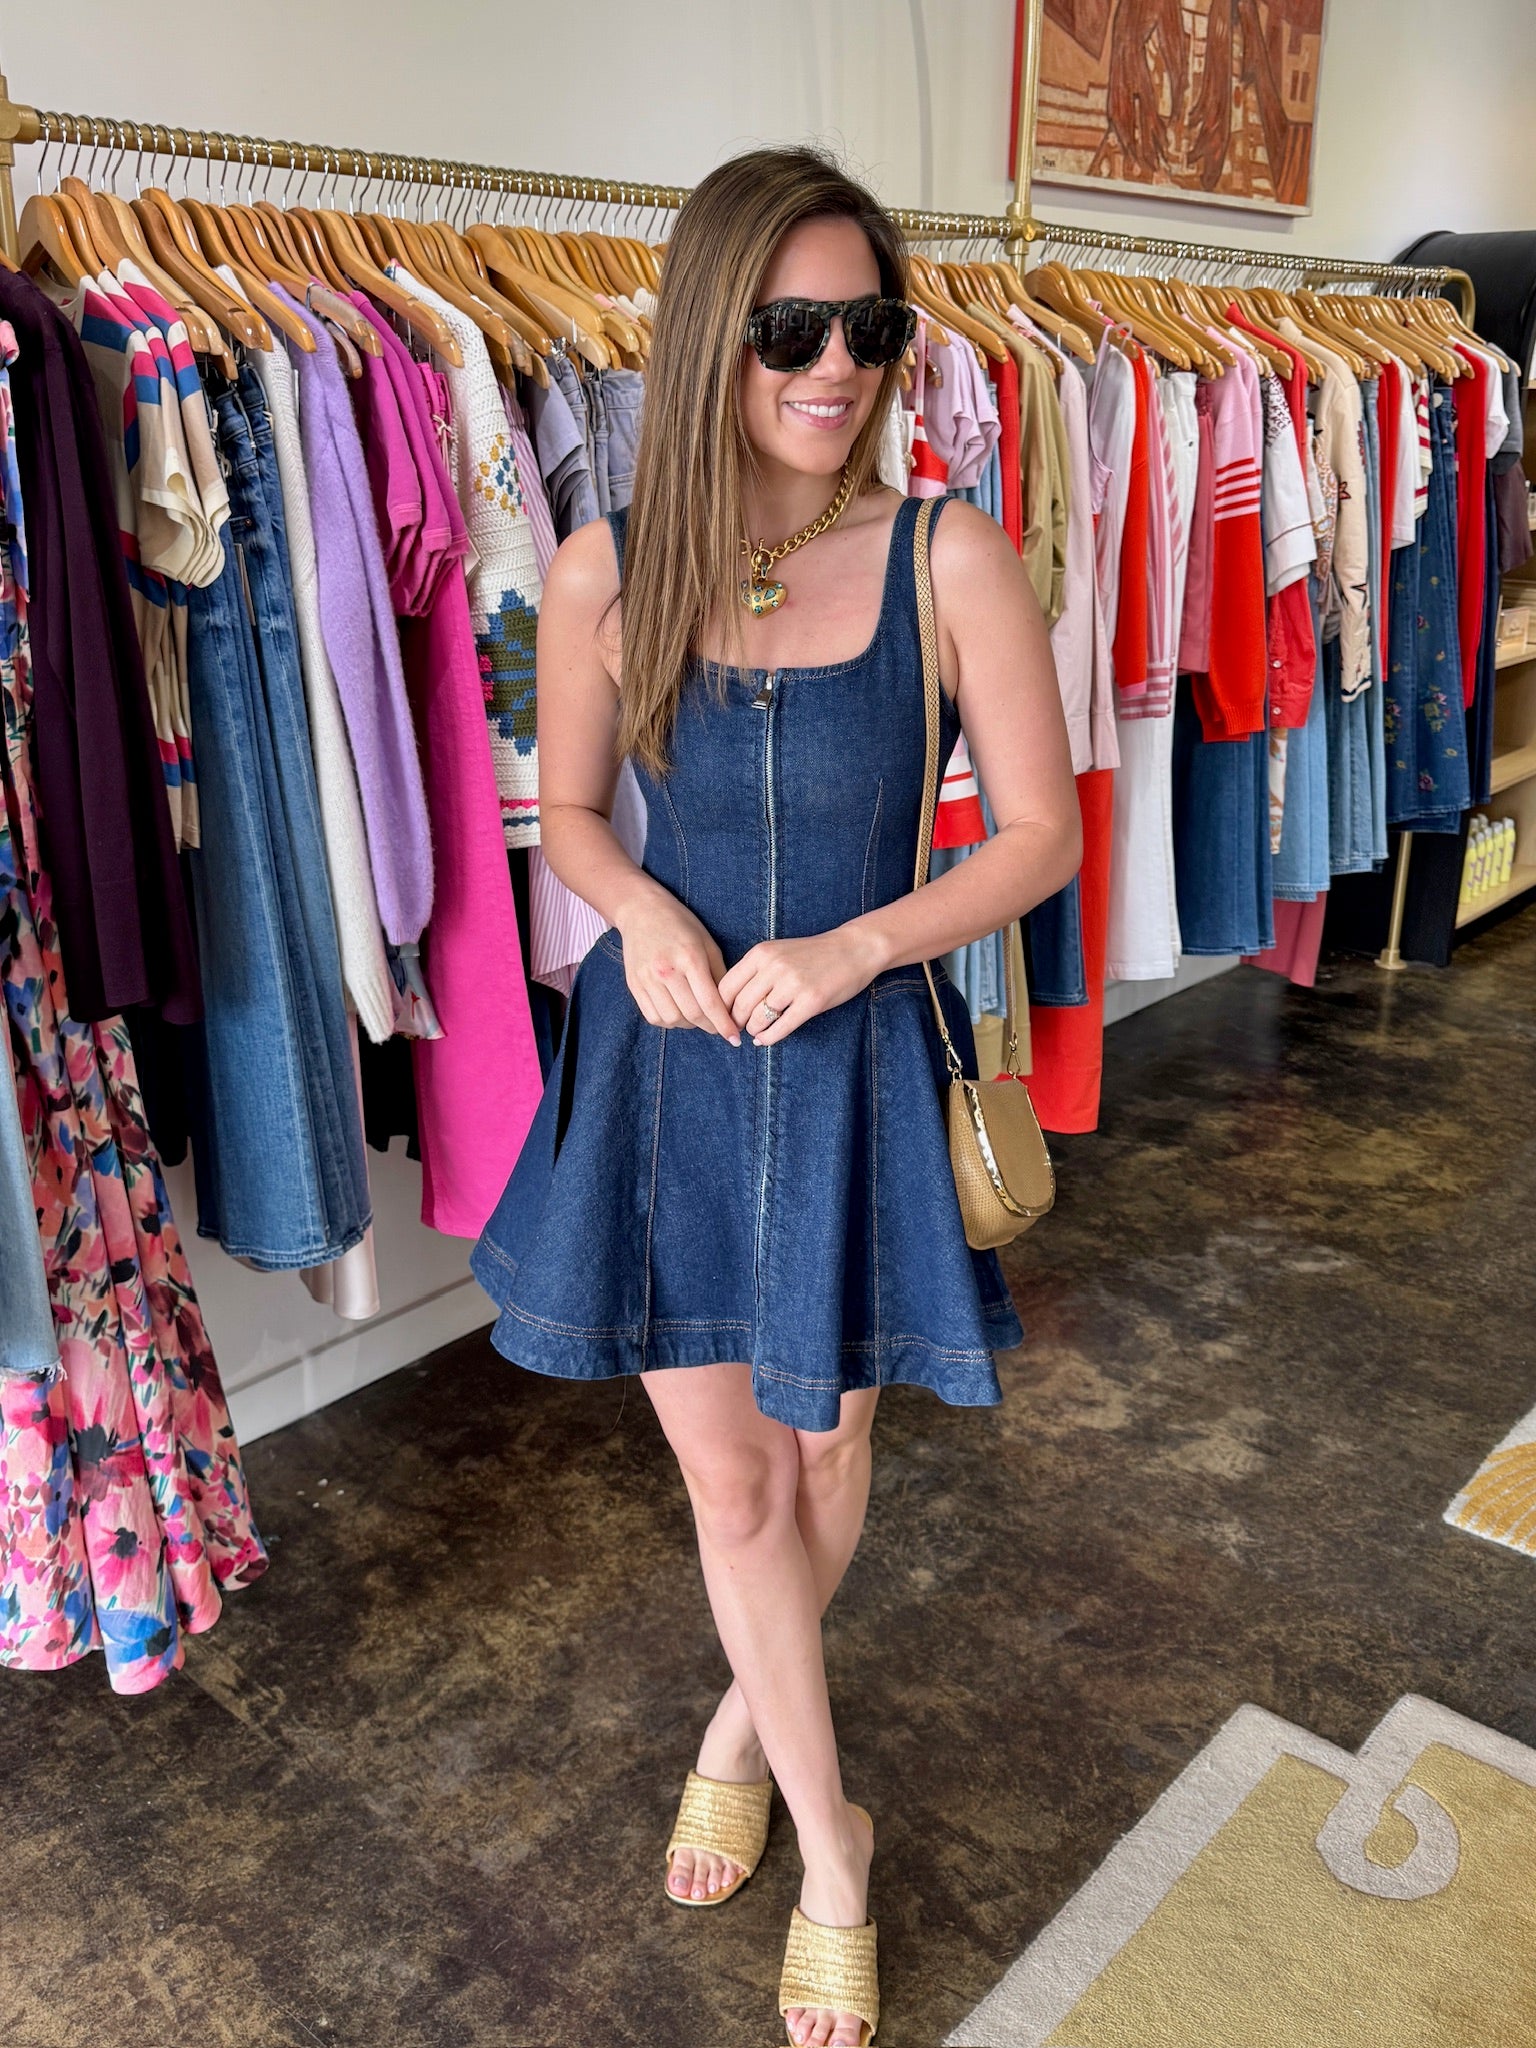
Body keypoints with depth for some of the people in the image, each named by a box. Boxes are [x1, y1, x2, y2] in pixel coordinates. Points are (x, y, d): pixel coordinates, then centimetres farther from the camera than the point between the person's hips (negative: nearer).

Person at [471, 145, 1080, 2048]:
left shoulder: (948, 556, -11)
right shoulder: (603, 568, -6)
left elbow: (1042, 834, -5)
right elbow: (570, 813, 7)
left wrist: (853, 948, -18)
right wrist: (641, 910, -14)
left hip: (855, 1067, -1)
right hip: (666, 1061, 1)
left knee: (823, 1456, 17)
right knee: (727, 1479, 10)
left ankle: (749, 1719, 52)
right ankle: (832, 1842, 36)